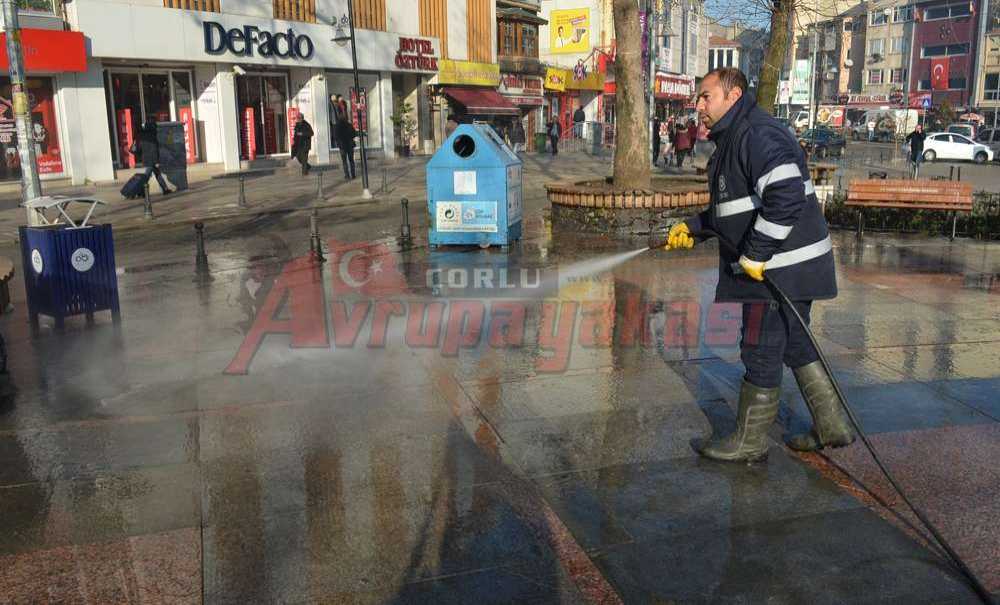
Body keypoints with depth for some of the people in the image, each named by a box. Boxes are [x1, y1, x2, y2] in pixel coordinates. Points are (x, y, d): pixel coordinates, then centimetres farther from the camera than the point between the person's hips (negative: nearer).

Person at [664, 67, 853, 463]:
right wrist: (693, 228, 16)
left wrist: (755, 253, -27)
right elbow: (735, 208, 26)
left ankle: (749, 443, 16)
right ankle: (832, 428, 30)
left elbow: (786, 196, -31)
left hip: (780, 269, -11)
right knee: (794, 345, 19)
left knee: (760, 354, 1)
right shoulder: (732, 140, 17)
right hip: (789, 267, 11)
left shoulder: (758, 135, -18)